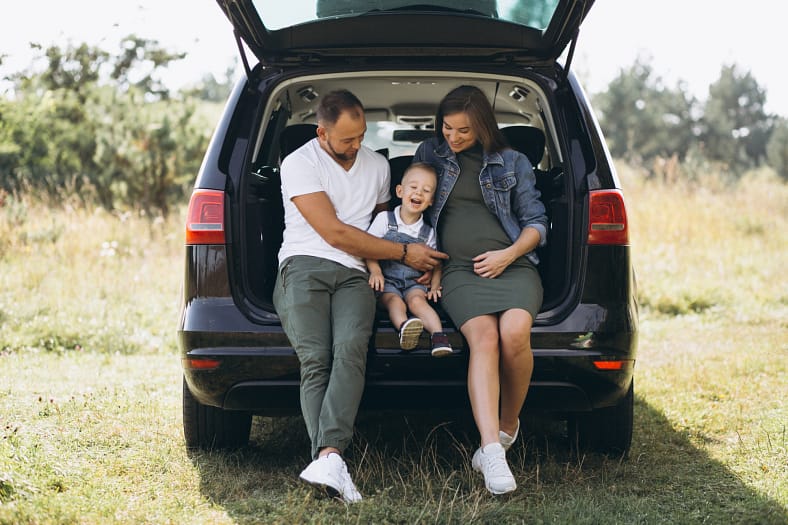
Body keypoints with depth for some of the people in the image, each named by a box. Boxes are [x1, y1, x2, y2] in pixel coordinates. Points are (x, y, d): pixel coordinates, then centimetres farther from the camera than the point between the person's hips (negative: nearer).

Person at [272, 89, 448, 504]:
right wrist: (403, 253, -1)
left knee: (351, 350, -29)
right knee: (315, 358, -27)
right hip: (304, 267, -3)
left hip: (353, 275, 3)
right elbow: (334, 233, -5)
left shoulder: (377, 165, 22)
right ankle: (331, 462, -37)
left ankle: (328, 456, -45)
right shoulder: (299, 165, 2)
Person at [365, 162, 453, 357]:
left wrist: (435, 286, 1)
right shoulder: (385, 219, 3)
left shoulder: (428, 231, 10)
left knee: (417, 300, -29)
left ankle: (438, 334, -47)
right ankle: (403, 326, -59)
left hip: (415, 282, 1)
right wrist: (375, 270, -18)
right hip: (387, 281, -1)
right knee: (395, 301, -31)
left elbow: (436, 263, 17)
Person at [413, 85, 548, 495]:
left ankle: (508, 425, -7)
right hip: (459, 269, 0)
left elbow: (536, 223, 16)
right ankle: (492, 451, -44)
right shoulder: (429, 154, 20)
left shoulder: (513, 163, 18)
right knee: (484, 337, -32)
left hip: (512, 265, 1)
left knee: (514, 333, -32)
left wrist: (509, 254, -2)